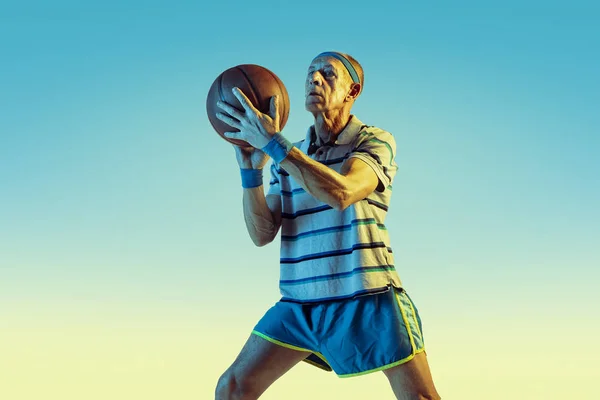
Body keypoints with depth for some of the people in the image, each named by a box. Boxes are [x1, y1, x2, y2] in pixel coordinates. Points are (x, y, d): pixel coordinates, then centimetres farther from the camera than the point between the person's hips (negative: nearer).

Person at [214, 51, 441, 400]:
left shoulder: (375, 141, -3)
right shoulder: (288, 157, 10)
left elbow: (342, 193, -25)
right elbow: (262, 234, 1)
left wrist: (272, 141, -24)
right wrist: (251, 168, -13)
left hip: (367, 297, -4)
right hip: (301, 301, 4)